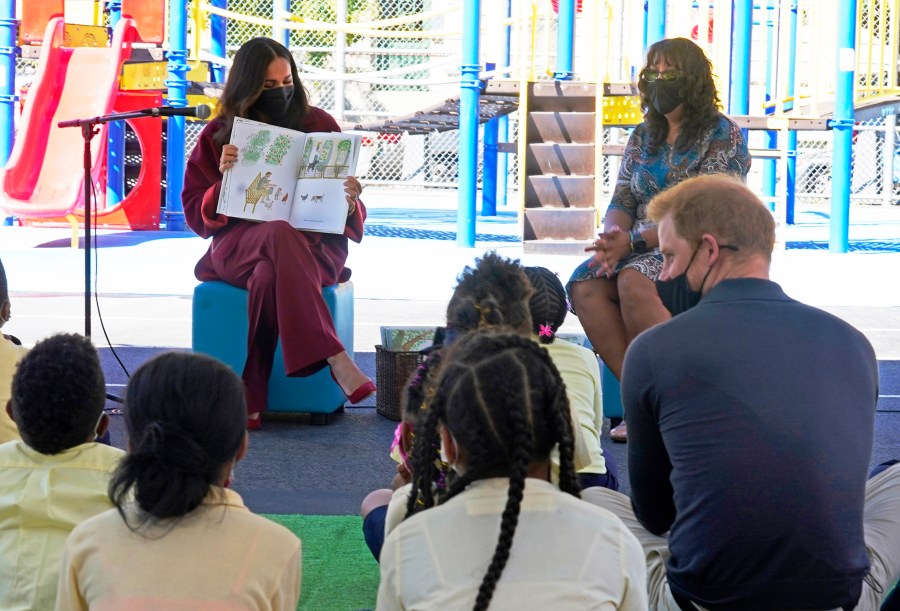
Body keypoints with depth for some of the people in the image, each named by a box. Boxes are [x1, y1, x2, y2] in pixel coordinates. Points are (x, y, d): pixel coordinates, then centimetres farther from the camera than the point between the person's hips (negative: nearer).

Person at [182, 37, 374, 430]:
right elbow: (197, 216, 8)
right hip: (239, 246, 0)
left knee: (269, 277, -38)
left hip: (313, 246, 1)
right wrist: (224, 180, -11)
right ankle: (335, 360, -47)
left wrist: (349, 202, -16)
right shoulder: (218, 135, 10)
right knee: (280, 235, -39)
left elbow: (348, 219, 10)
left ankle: (251, 399, -39)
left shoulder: (318, 125, 10)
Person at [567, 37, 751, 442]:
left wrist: (634, 241, -19)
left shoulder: (722, 135, -4)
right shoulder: (643, 137, 17)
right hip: (642, 253, 6)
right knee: (584, 285, -24)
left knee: (633, 282, -35)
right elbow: (622, 201, 13)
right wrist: (612, 239, -12)